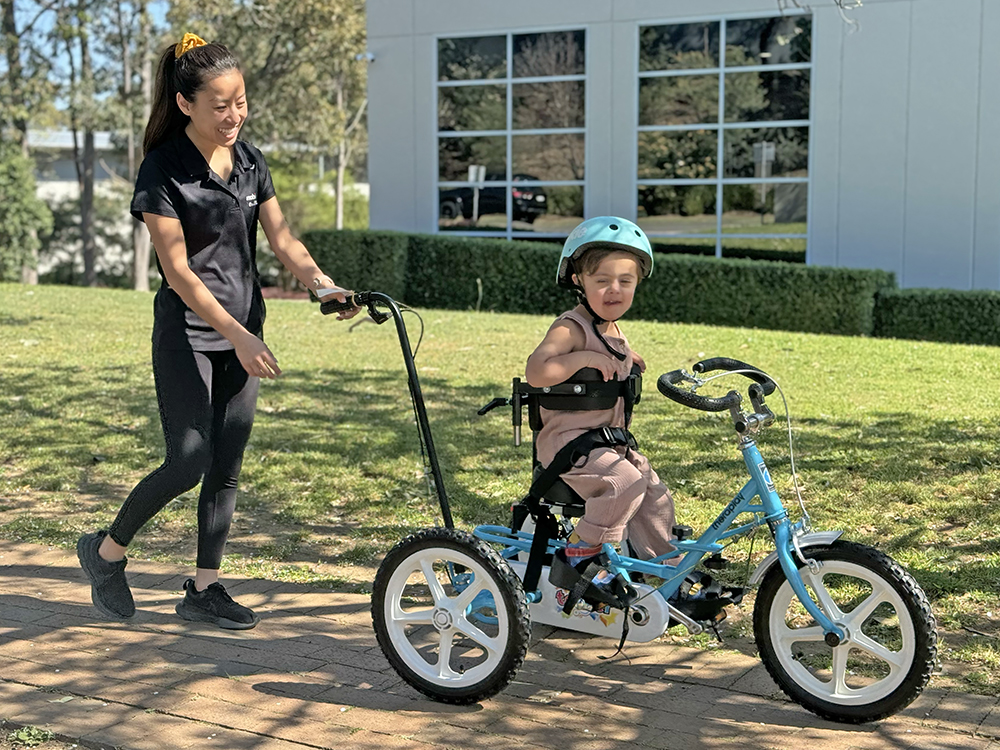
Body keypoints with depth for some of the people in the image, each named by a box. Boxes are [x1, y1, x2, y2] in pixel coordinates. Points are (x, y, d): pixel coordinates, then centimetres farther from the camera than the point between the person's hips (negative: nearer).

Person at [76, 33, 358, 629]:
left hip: (244, 332, 6)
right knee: (190, 462, -10)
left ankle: (205, 589, 17)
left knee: (227, 467, 7)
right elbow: (178, 271, -16)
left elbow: (282, 240, 5)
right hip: (188, 334, -6)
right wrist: (237, 336, -22)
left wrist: (323, 283, -15)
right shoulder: (164, 171, -12)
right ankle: (107, 551, 13)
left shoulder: (250, 161, 7)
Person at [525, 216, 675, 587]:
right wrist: (585, 358, -31)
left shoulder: (612, 329, 14)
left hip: (611, 440, 9)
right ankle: (583, 549, -12)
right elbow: (536, 372, -31)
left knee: (655, 497, 5)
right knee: (624, 482, -29)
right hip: (569, 440, -9)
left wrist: (626, 359, 17)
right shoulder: (572, 327, -16)